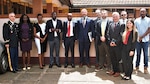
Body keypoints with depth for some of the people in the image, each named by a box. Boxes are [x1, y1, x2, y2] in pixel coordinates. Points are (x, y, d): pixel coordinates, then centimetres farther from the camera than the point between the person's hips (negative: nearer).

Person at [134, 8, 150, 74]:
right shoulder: (137, 20, 5)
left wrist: (142, 37, -12)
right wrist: (138, 37, -6)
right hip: (138, 40, 2)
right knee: (138, 54, 9)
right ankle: (137, 66, 18)